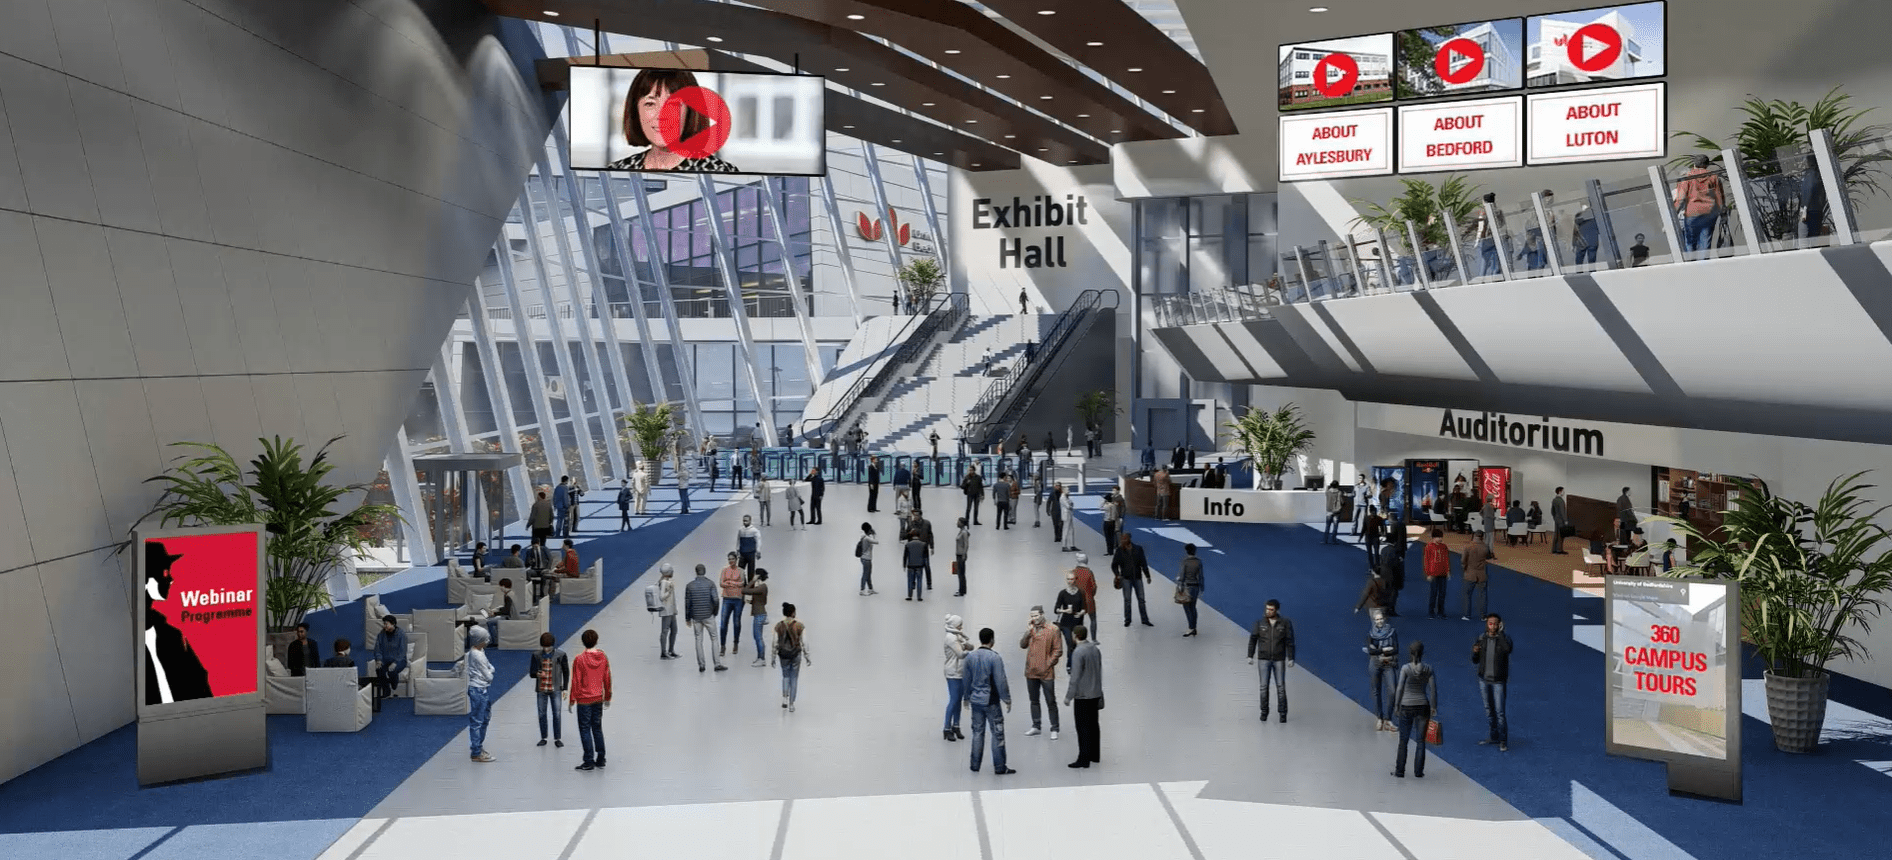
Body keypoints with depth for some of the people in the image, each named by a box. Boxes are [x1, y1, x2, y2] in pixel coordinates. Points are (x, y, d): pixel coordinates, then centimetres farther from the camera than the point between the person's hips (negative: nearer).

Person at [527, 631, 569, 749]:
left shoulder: (560, 655, -5)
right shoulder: (536, 655, -1)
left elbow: (566, 672, 3)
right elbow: (531, 673, 2)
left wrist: (565, 688, 0)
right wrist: (537, 674, -22)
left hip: (555, 690, -2)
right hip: (541, 690, 2)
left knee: (557, 714, 0)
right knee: (541, 714, 9)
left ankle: (557, 738, 10)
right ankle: (543, 738, 22)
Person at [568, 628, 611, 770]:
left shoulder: (579, 659, -16)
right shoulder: (603, 657, -3)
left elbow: (576, 682, -12)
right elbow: (607, 679, 5)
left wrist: (571, 701, -2)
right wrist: (607, 697, 16)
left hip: (584, 700, -5)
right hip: (598, 699, 5)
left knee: (585, 730, 4)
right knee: (597, 728, 15)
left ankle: (589, 761, 5)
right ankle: (600, 759, 19)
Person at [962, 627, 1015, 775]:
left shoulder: (970, 657, 3)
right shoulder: (994, 657, -15)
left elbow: (967, 679, 11)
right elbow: (1001, 681, -15)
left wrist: (967, 698, 23)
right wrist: (1007, 699, -6)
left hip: (976, 700, 6)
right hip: (991, 702, -5)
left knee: (977, 732, 13)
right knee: (997, 734, 3)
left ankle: (975, 765, 17)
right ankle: (999, 767, 5)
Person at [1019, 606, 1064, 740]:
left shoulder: (1053, 631, -8)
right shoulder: (1030, 629, 8)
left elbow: (1058, 651, -8)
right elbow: (1022, 645, -1)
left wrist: (1048, 664, -12)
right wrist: (1028, 631, -11)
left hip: (1046, 673, -5)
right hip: (1031, 672, 5)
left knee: (1051, 702, 0)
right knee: (1034, 700, 15)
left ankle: (1054, 729, 7)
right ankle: (1036, 726, 27)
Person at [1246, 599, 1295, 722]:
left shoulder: (1285, 624, -7)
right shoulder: (1260, 623, -4)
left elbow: (1290, 642, -5)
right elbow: (1253, 640, 2)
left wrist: (1291, 659, -11)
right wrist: (1250, 656, -2)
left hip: (1279, 660, -1)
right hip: (1264, 659, 1)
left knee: (1281, 687, 0)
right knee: (1264, 686, 2)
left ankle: (1283, 713, 12)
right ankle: (1264, 712, 16)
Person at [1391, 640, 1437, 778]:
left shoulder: (1405, 668, -12)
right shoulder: (1428, 669, -4)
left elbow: (1400, 688, -10)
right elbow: (1433, 689, 1)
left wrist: (1397, 705, 1)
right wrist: (1433, 706, 12)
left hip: (1407, 706, -2)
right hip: (1423, 706, 2)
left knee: (1403, 740, 9)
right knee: (1421, 741, 11)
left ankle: (1400, 771, 13)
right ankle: (1418, 771, 13)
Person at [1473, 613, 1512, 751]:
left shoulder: (1505, 638, -12)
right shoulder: (1481, 639, -1)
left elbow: (1507, 649, -36)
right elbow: (1475, 661, 5)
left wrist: (1500, 632, -29)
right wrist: (1475, 652, -16)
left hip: (1498, 681, -4)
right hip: (1484, 679, 4)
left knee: (1499, 711, -6)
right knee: (1489, 709, 15)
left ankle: (1503, 741, 6)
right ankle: (1494, 736, 29)